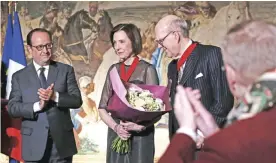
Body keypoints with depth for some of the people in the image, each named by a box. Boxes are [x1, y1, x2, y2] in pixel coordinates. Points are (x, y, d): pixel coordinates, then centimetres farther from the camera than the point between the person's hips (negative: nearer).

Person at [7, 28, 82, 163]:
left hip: (62, 141, 0)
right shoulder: (19, 76, 4)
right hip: (34, 144, 0)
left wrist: (55, 96, -20)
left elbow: (77, 101, -2)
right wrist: (37, 106, -18)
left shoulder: (66, 70, 4)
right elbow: (12, 108, -3)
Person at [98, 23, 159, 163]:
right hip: (115, 135, 4)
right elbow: (102, 108, 8)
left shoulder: (147, 69, -5)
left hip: (140, 136, -4)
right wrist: (115, 127, -10)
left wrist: (140, 124, -24)